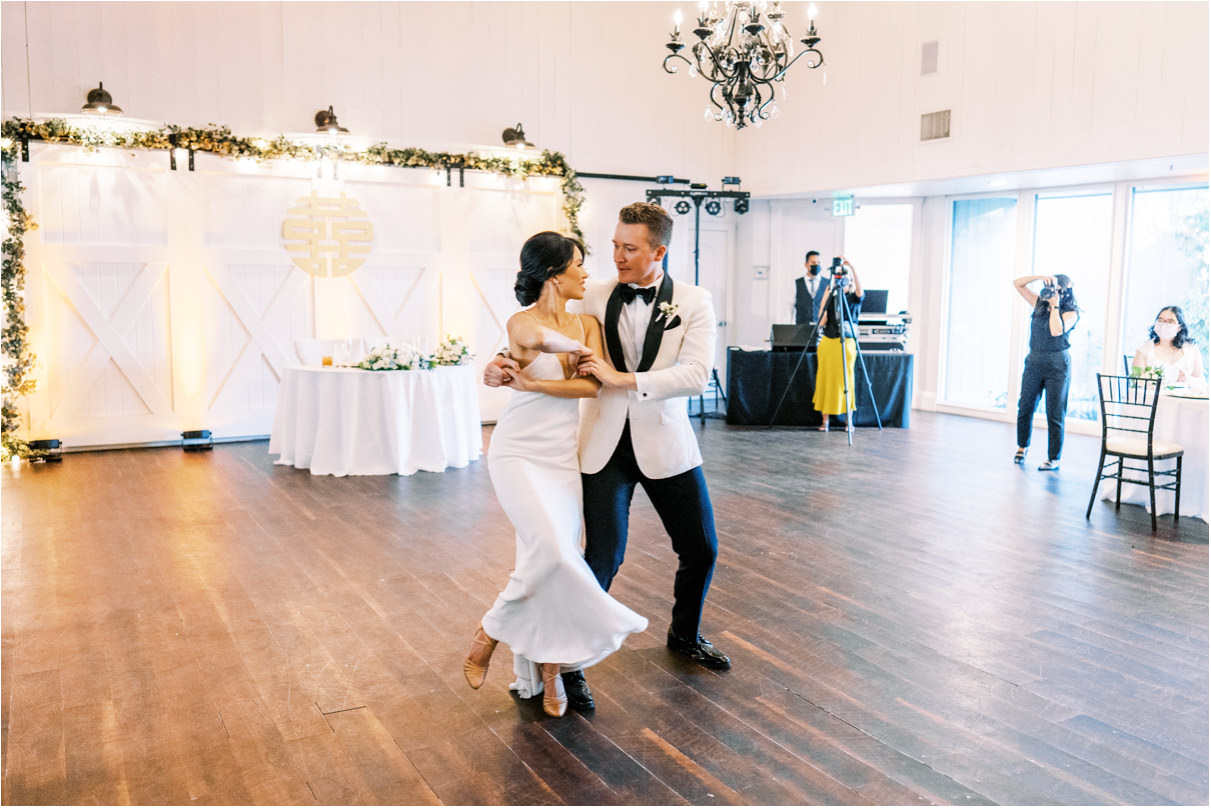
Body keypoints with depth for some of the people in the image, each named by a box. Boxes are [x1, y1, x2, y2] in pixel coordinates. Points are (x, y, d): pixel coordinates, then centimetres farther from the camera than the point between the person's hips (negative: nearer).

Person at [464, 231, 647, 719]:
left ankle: (549, 667, 16)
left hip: (563, 456, 5)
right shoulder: (521, 324, -9)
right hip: (519, 453, -5)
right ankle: (490, 633, 2)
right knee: (550, 551, -21)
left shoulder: (587, 323, 8)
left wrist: (534, 383, -10)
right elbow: (576, 353, -7)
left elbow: (592, 385, -6)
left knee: (561, 558, 1)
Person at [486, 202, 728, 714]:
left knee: (700, 549, 11)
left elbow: (696, 375, -17)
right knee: (603, 556, -8)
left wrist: (623, 379, -22)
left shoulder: (694, 303, -4)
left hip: (665, 443, 1)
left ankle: (685, 636, 39)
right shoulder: (593, 297, -1)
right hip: (605, 443, -1)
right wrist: (507, 366, -13)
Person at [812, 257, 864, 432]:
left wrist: (852, 267, -31)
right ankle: (825, 421, 6)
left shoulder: (855, 298, 2)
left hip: (847, 343, -2)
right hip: (828, 343, 2)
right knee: (826, 380, 1)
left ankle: (849, 420, 7)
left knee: (846, 381, -2)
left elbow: (860, 289, -23)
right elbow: (822, 322, -2)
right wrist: (825, 299, -10)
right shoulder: (830, 297, 8)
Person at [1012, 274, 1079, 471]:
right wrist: (1041, 276, -8)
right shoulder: (1040, 303, 8)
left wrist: (1055, 306, -15)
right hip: (1034, 362, 5)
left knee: (1054, 414, -1)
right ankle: (1022, 446, 32)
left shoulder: (1071, 313, -6)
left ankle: (1054, 459, 5)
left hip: (1057, 366, -5)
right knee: (1025, 408, 11)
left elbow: (1056, 331, -24)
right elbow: (1018, 284, 4)